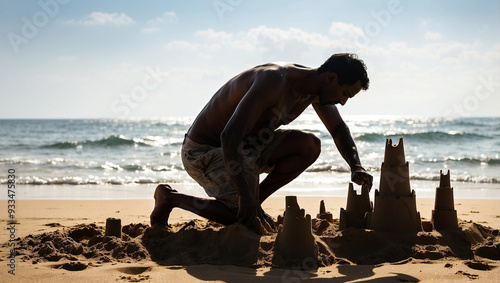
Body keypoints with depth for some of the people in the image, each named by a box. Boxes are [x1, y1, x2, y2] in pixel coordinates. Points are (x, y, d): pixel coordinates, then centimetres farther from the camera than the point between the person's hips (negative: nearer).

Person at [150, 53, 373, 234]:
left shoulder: (314, 85, -2)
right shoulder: (274, 81, -30)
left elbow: (339, 129, 15)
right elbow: (230, 135, -37)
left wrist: (356, 167, -3)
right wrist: (244, 194, -39)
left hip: (244, 145, 9)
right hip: (203, 151, -8)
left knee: (309, 145, -6)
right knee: (247, 220, -20)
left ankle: (254, 200, 2)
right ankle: (170, 197, -3)